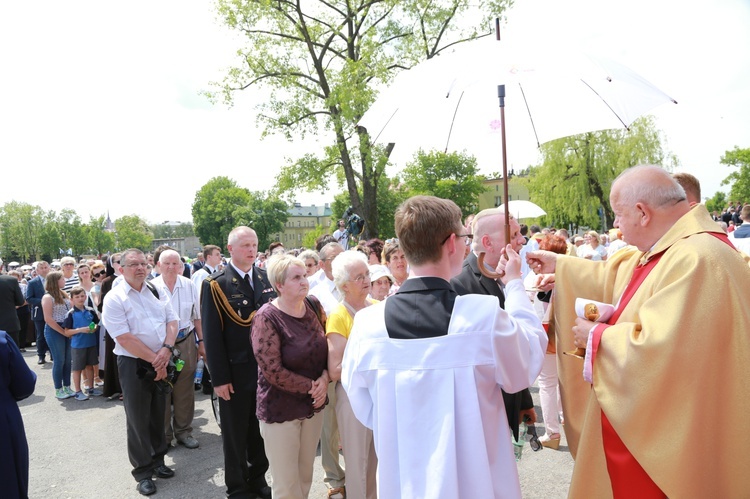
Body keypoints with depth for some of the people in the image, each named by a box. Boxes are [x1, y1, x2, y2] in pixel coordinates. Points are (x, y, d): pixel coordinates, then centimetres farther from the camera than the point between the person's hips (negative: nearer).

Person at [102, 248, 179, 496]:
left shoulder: (155, 291, 5)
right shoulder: (114, 298, -11)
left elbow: (172, 321, 4)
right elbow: (124, 338, -17)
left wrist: (166, 350, -12)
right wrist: (154, 360, -15)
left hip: (161, 363, 5)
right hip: (134, 364, -5)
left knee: (158, 414, 16)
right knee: (138, 419, 7)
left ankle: (157, 461, 33)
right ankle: (142, 471, 22)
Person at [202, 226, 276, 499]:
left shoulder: (267, 278, 4)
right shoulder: (215, 284, -9)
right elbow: (212, 335, -11)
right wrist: (219, 378, -13)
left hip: (266, 368, 4)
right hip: (235, 372, -4)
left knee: (261, 429, 17)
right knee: (235, 433, 13)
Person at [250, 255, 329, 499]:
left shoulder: (314, 305, -1)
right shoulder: (267, 317, -17)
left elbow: (327, 346, 7)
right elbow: (272, 371, -19)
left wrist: (325, 378, -9)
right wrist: (311, 386, -13)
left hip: (313, 404, 5)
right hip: (281, 409, -5)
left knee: (306, 475, 19)